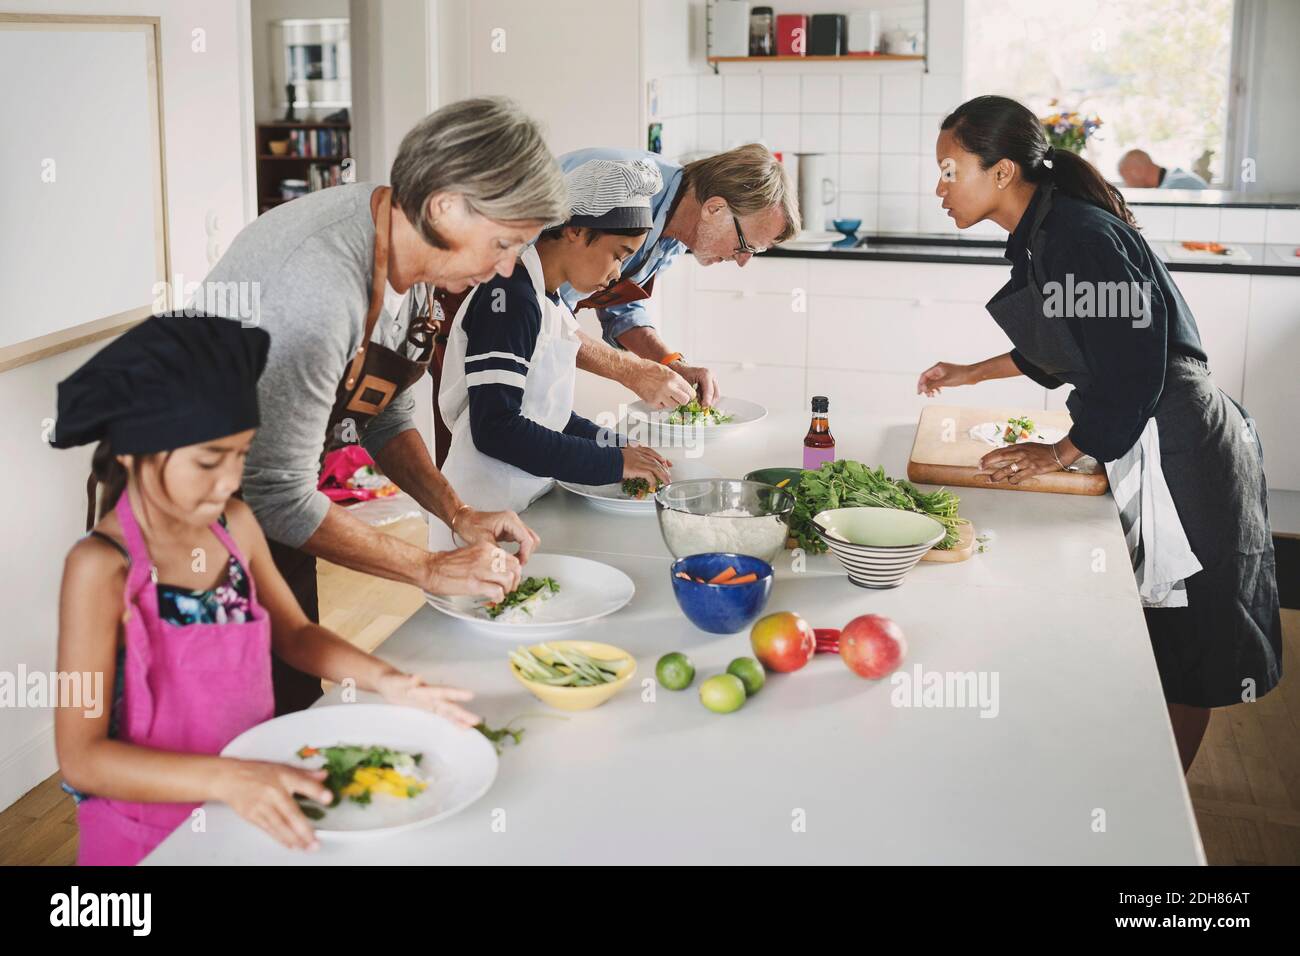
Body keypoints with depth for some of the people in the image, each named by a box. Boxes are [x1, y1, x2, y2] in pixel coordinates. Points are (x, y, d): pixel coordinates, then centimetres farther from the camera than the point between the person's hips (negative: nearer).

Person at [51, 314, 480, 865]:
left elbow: (293, 632, 13)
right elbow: (81, 756, -18)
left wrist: (383, 680, -5)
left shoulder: (234, 523, -2)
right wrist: (223, 779, -31)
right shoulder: (103, 568, -18)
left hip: (258, 790, 6)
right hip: (153, 827, -6)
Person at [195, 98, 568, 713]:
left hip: (270, 506, 8)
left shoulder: (406, 251, -4)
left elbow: (385, 415, 9)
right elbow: (276, 496, -29)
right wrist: (431, 570, -22)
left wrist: (457, 514, -5)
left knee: (298, 705, 15)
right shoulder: (319, 280, -33)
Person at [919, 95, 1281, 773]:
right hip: (1140, 444, 10)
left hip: (1177, 455, -10)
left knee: (1182, 650, 4)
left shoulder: (1079, 236, -21)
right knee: (1145, 640, 18)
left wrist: (1061, 454, -15)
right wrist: (971, 373, 29)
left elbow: (1131, 367, -25)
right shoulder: (1044, 232, 9)